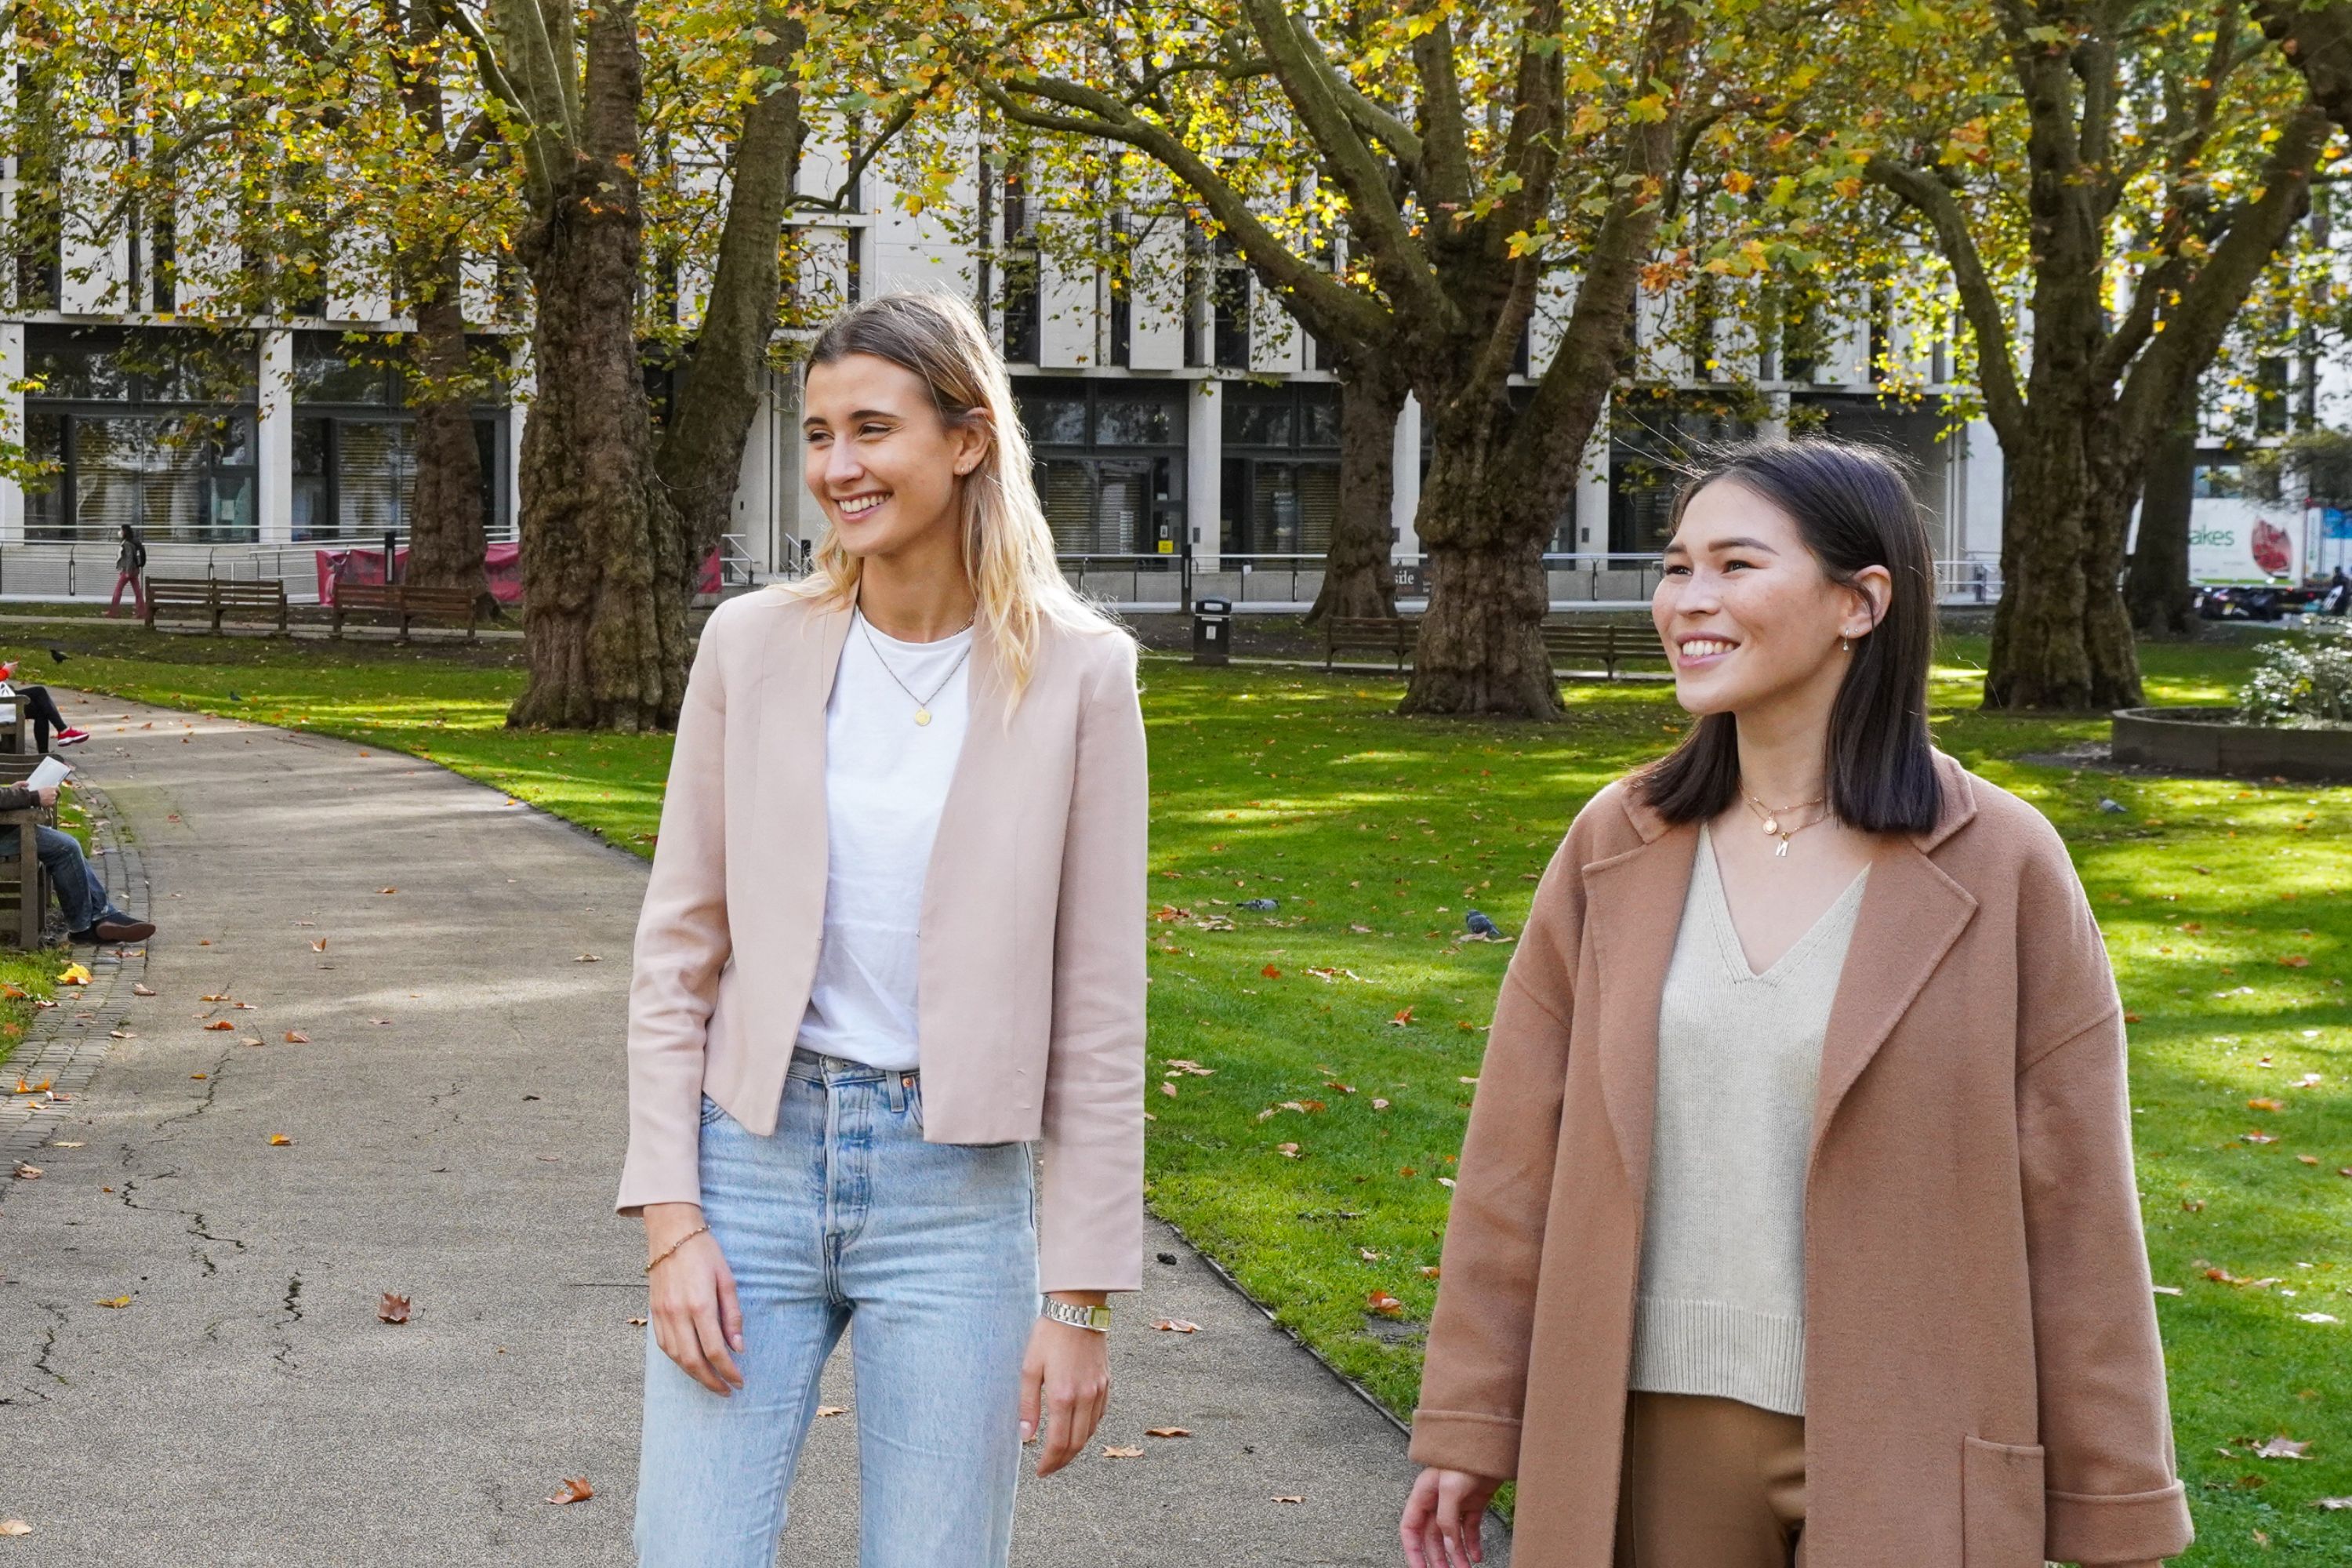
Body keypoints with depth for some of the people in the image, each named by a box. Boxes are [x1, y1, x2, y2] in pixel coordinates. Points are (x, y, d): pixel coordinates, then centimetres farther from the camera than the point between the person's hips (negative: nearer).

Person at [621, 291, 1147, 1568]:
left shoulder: (1074, 674, -5)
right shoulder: (751, 644, -1)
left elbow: (1098, 1007, -3)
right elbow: (677, 946, 4)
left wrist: (1082, 1294, -4)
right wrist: (669, 1214, -4)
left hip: (955, 1189, -1)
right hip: (754, 1161, 1)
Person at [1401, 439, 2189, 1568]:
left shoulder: (1999, 868, -7)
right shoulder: (1615, 847, 1)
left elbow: (2074, 1210, -5)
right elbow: (1519, 1155, 4)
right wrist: (1467, 1426, 4)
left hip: (1901, 1449, -3)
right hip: (1656, 1428, 3)